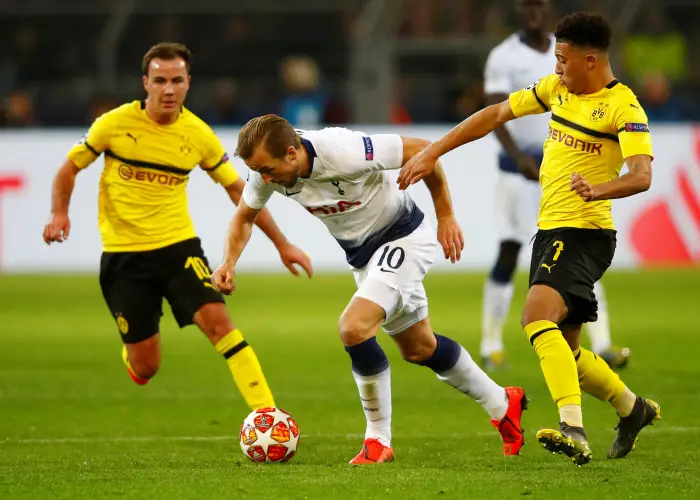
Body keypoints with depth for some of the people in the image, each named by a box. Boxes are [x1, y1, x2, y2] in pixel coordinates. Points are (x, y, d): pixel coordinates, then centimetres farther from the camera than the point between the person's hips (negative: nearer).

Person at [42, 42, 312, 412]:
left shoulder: (198, 135, -2)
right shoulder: (115, 124, -8)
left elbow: (238, 190, 8)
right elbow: (69, 169, 4)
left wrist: (282, 244, 7)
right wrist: (59, 213, -15)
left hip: (178, 246, 1)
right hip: (123, 255, -1)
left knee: (217, 320, -23)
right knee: (145, 368, 0)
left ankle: (267, 412, -21)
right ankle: (132, 352, 40)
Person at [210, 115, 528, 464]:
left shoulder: (343, 153, -36)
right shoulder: (266, 168, -16)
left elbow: (422, 151, -25)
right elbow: (244, 216, 5)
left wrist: (445, 217, -17)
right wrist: (228, 264, -13)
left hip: (403, 238, -8)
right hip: (361, 252, 8)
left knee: (353, 327, -26)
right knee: (418, 348, 18)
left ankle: (378, 441, -11)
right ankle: (502, 404, 38)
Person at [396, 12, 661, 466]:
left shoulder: (623, 106, -12)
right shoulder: (556, 88, 10)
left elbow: (642, 176, -24)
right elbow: (496, 115, 16)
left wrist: (598, 190, -43)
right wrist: (432, 153, 13)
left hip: (584, 233, -8)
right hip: (550, 231, 8)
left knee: (537, 316, -30)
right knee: (563, 350, 13)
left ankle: (574, 428, -39)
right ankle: (633, 409, 36)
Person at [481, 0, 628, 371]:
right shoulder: (503, 57, -7)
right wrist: (520, 157, -30)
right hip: (519, 166, -3)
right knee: (508, 253, -1)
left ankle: (602, 345, -8)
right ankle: (491, 347, 11)